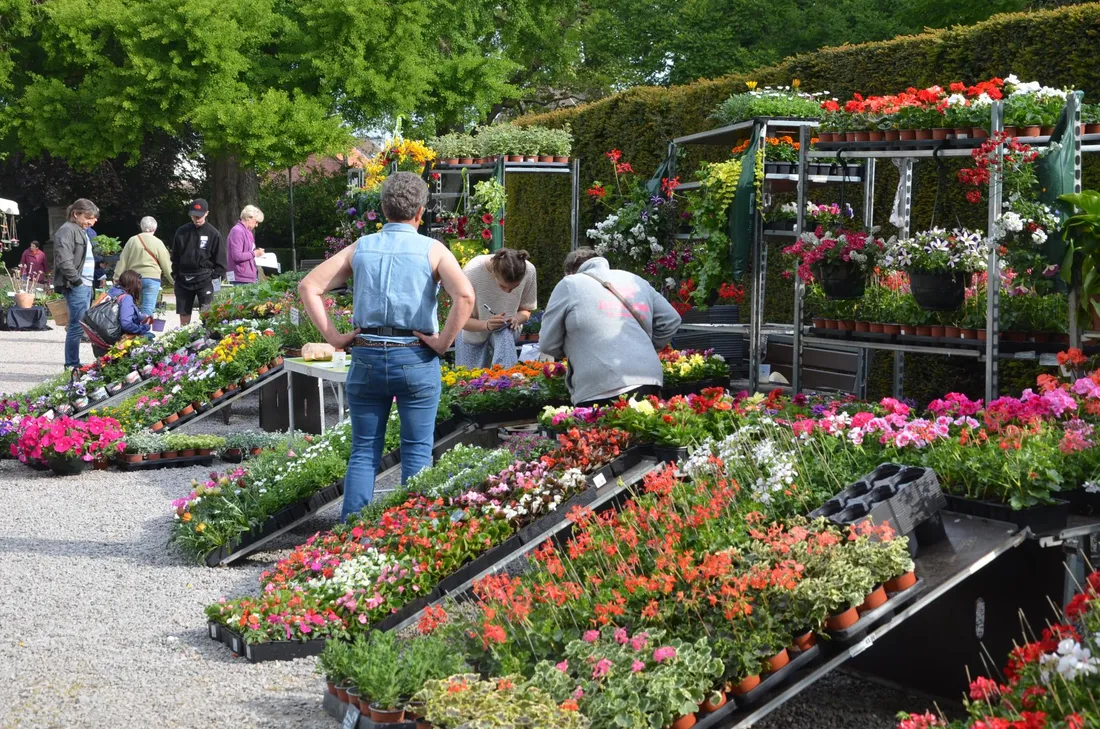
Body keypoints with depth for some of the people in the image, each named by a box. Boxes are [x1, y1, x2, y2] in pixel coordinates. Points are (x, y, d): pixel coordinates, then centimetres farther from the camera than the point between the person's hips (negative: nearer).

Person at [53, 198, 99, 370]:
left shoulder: (82, 232, 21)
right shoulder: (67, 231, -9)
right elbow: (64, 260, -19)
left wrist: (88, 282, 16)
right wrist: (77, 281, -16)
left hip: (85, 285, 10)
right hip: (76, 286, -10)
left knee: (78, 326, 10)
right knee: (77, 326, -9)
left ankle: (74, 365, 13)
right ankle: (72, 367, -6)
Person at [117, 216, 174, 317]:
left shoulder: (132, 241, 4)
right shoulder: (157, 243, -5)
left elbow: (122, 262, 6)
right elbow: (166, 264, -1)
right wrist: (173, 281, 9)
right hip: (152, 278, -3)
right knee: (148, 310, -6)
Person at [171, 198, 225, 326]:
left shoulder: (213, 234, -2)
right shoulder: (182, 232, 5)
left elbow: (220, 260, 1)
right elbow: (175, 257, 13)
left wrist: (214, 276, -7)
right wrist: (175, 275, 5)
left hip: (204, 280, -3)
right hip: (183, 280, 3)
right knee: (184, 316, 7)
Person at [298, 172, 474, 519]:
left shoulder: (361, 248, 7)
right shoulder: (432, 250, -2)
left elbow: (308, 287, 4)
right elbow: (465, 295, -18)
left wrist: (333, 337, 3)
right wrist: (443, 341, -8)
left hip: (366, 357, 3)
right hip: (416, 359, -3)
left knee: (363, 451, 9)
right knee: (416, 452, 6)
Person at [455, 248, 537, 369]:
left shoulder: (529, 271, -24)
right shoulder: (473, 271, -31)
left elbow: (526, 310, -6)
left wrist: (517, 319, -29)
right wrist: (486, 325, -41)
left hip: (505, 328, 0)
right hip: (474, 332, 0)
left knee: (504, 336, -33)